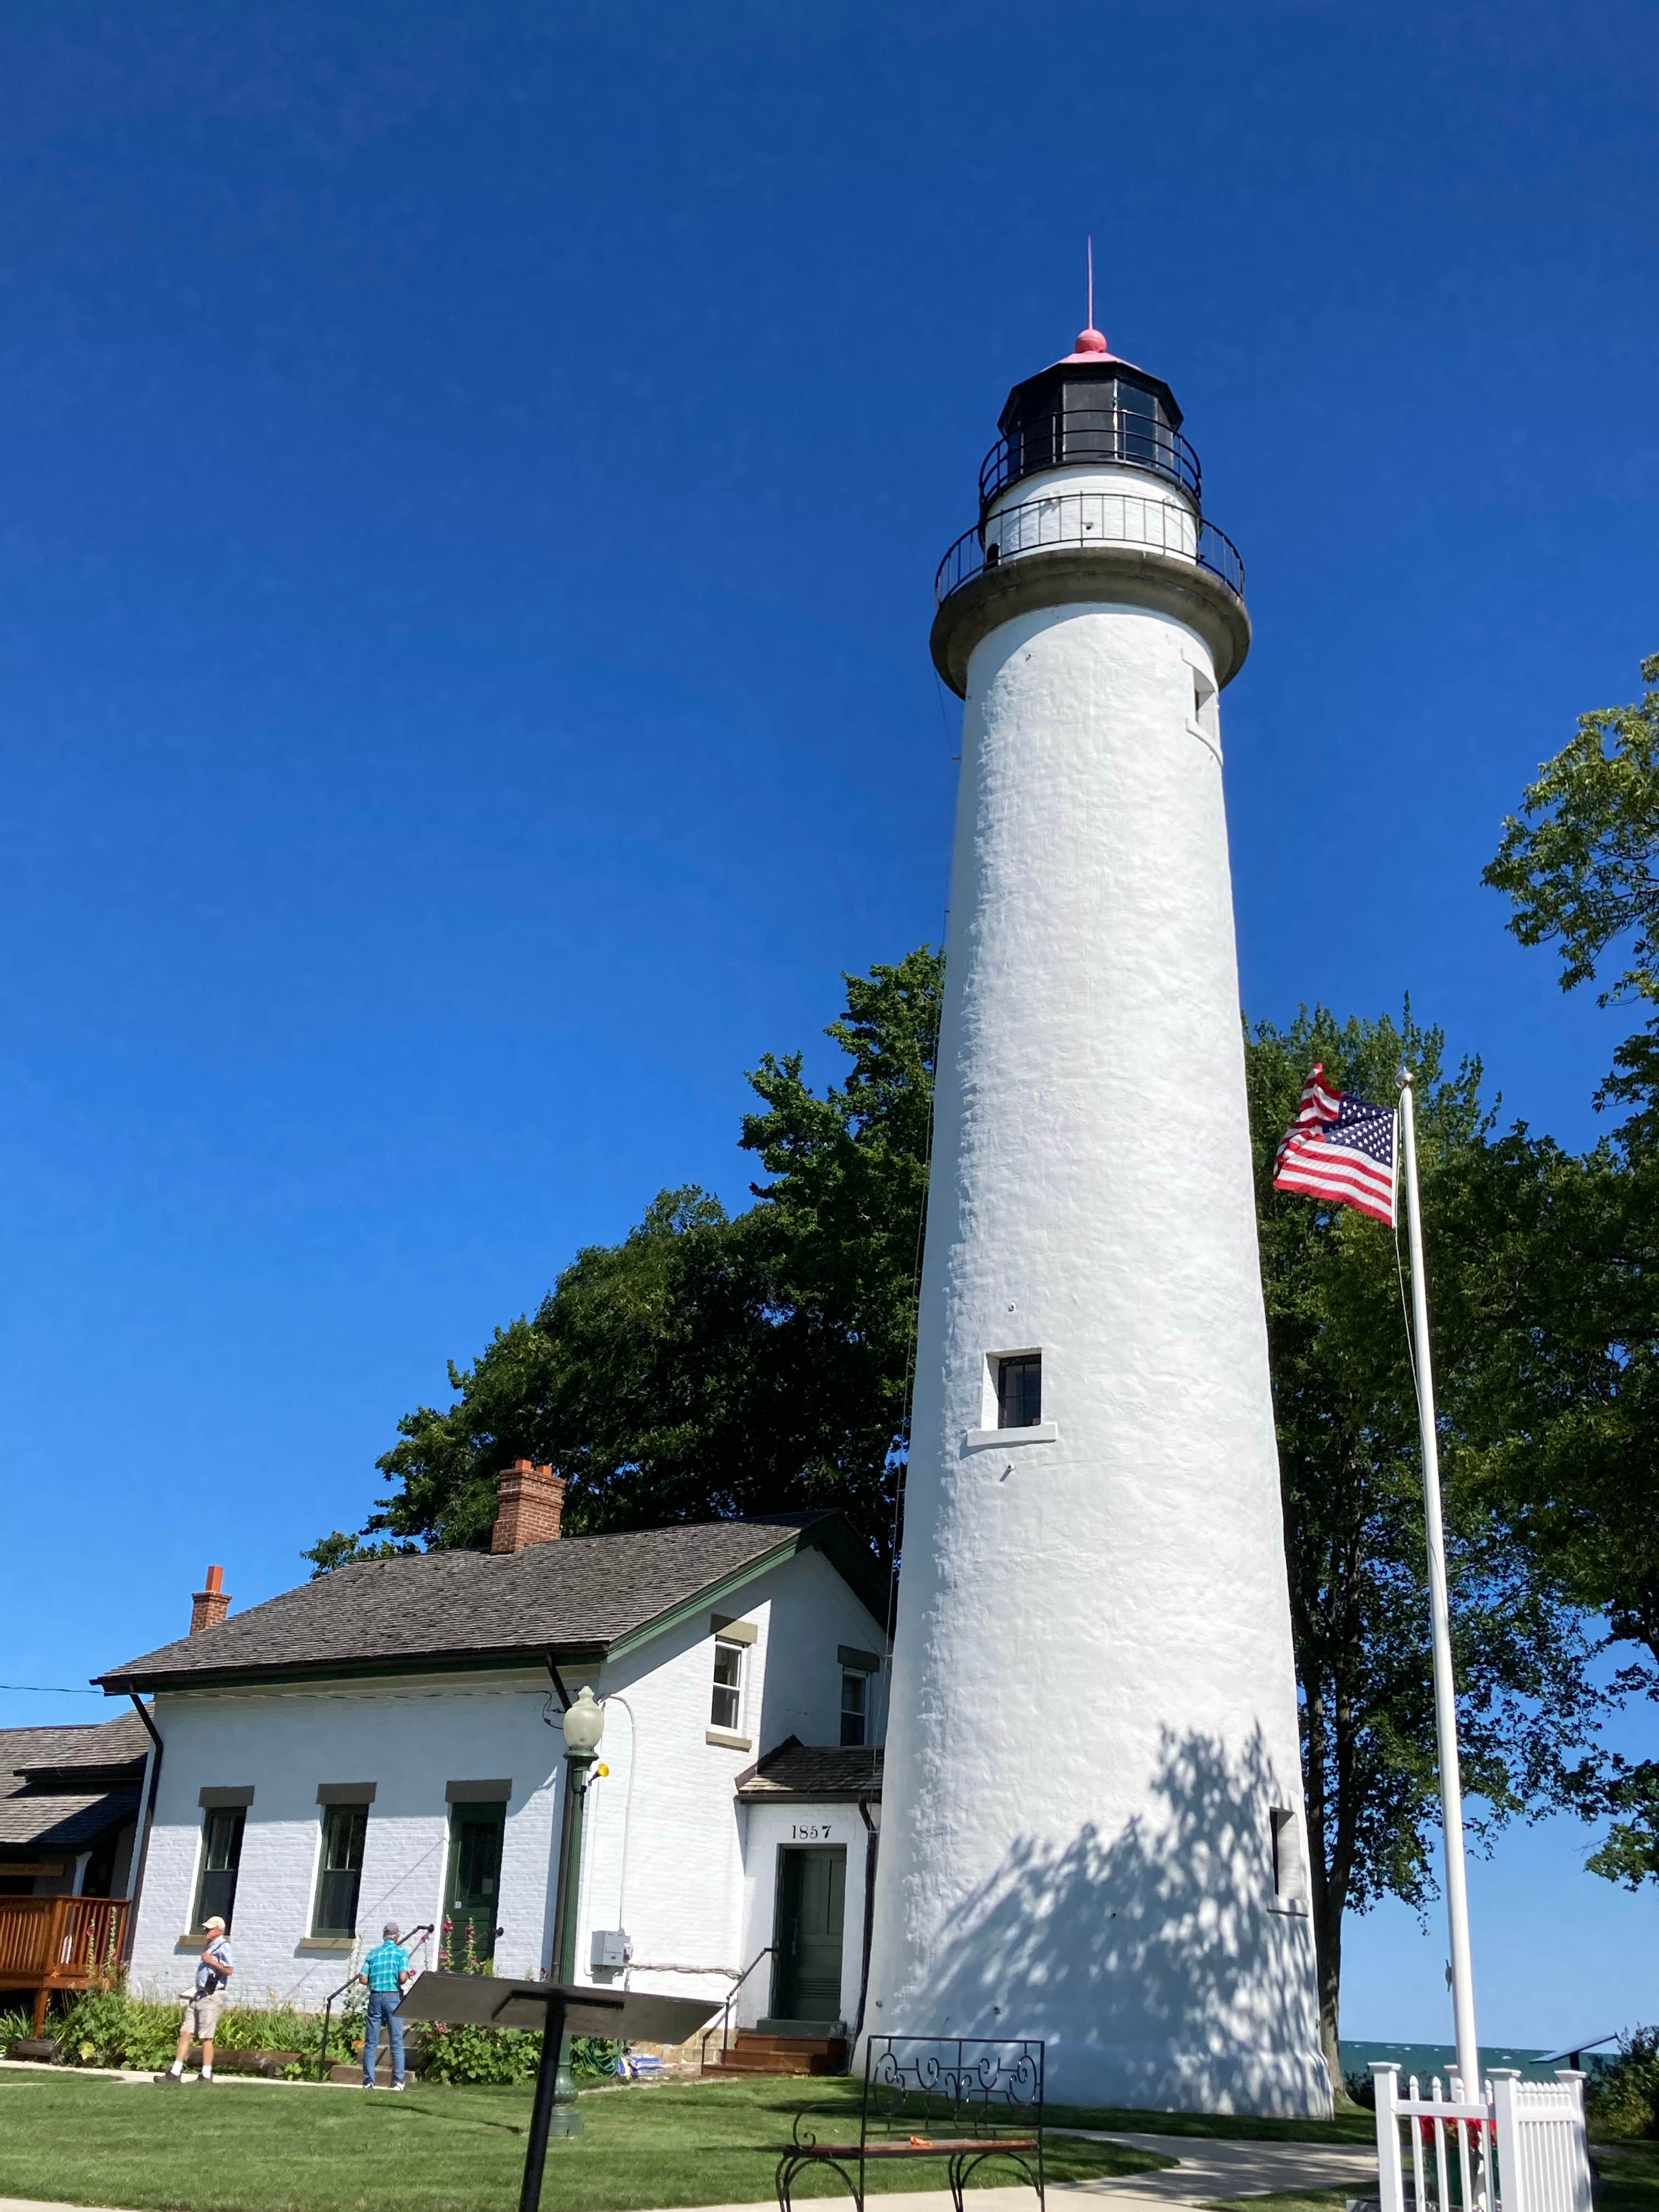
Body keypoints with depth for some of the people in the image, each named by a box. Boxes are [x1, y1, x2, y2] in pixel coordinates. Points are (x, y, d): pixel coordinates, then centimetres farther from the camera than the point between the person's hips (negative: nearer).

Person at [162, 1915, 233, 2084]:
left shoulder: (223, 1947, -8)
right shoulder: (210, 1947, 21)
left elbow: (230, 1970, -21)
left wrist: (211, 1961, -21)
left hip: (212, 1996, -9)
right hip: (200, 1995, 9)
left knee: (206, 2037, -6)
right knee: (185, 2033, 5)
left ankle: (206, 2076, 0)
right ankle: (175, 2073, 7)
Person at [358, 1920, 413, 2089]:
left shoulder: (373, 1952, 10)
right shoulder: (401, 1952, -1)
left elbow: (363, 1979, 4)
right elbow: (403, 1978, -12)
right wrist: (405, 1981, 10)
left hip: (375, 1997, 3)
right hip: (394, 1997, -3)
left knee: (371, 2042, 7)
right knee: (397, 2042, 2)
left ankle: (368, 2081, 5)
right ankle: (398, 2080, -2)